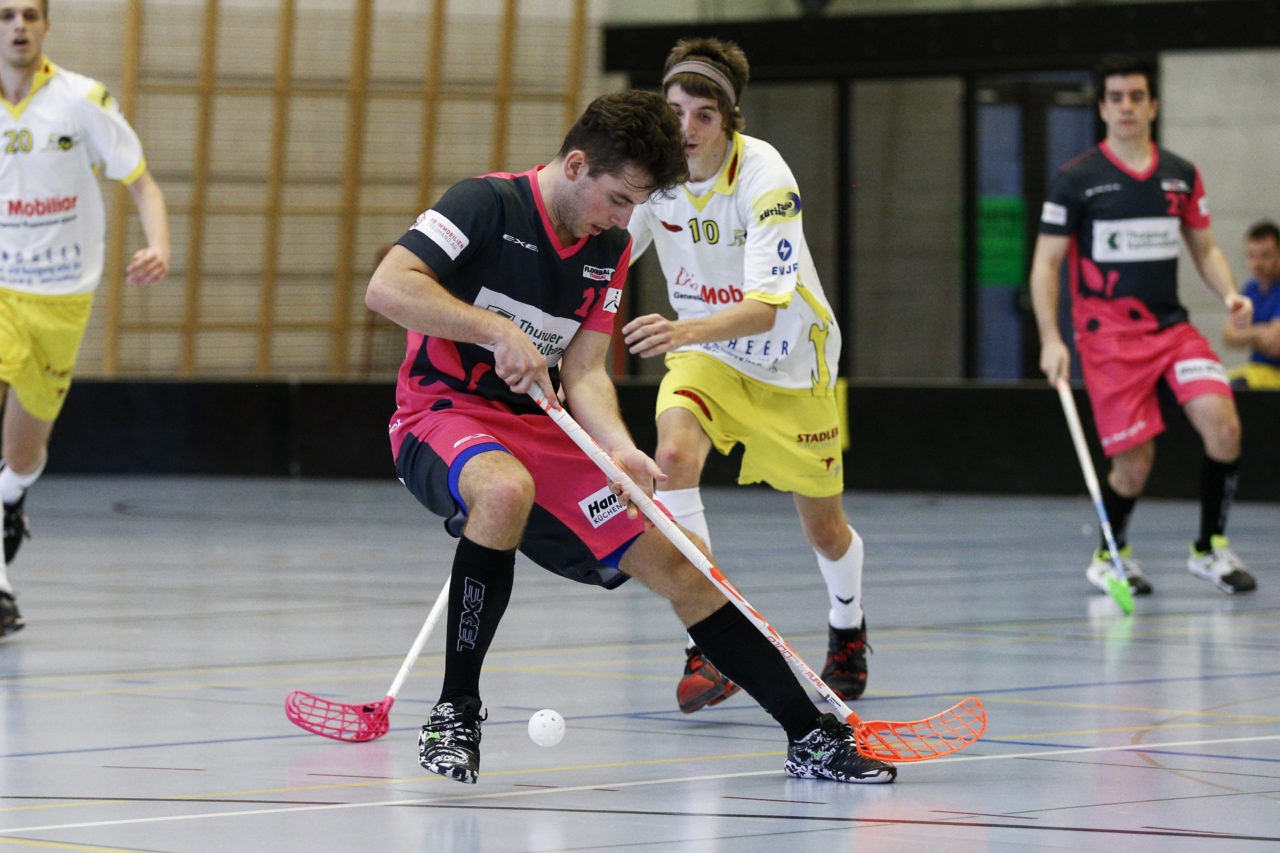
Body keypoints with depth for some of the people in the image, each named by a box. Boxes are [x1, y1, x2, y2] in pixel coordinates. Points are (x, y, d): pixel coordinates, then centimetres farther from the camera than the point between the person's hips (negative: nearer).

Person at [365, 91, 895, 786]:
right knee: (506, 489, -41)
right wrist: (497, 328, -31)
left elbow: (583, 371, 4)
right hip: (442, 416, -7)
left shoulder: (610, 247, 8)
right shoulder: (488, 204, -14)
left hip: (543, 434, 7)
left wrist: (619, 449, -15)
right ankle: (456, 712, -25)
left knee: (676, 564, -3)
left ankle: (811, 737, 3)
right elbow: (385, 288, -24)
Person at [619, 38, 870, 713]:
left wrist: (685, 331, -55)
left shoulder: (765, 178, -29)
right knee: (674, 452, -29)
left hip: (788, 360, -3)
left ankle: (847, 627, 45)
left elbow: (766, 307, -38)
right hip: (702, 352, 3)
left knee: (824, 531, 10)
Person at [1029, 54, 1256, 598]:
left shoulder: (1182, 176, 8)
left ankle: (1210, 549, 2)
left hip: (1171, 325, 4)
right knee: (1135, 463, -6)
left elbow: (1204, 247, 18)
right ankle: (1110, 557, 21)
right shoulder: (1075, 180, -4)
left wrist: (1228, 293, -2)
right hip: (1108, 337, -3)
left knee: (1223, 427, -16)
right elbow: (1045, 263, -2)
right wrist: (1050, 339, -12)